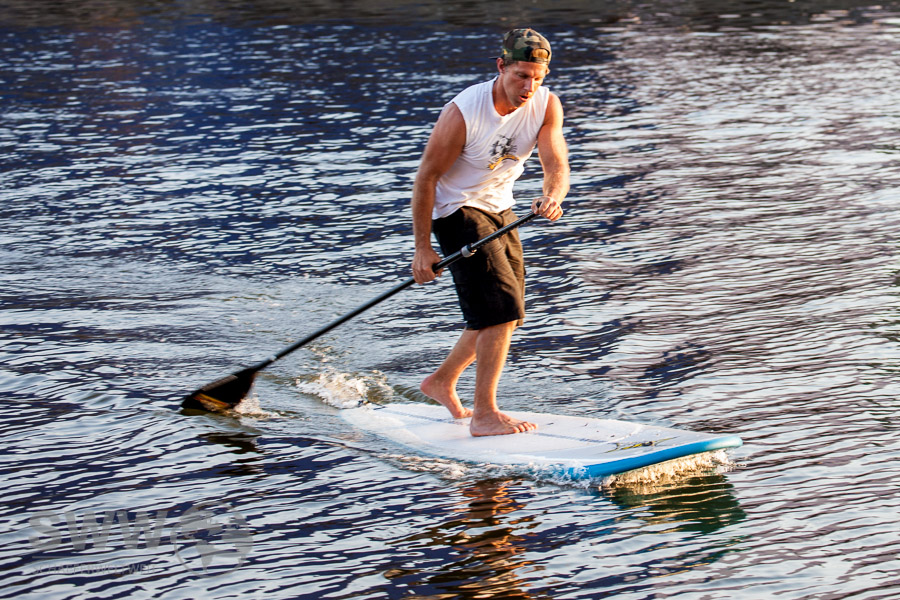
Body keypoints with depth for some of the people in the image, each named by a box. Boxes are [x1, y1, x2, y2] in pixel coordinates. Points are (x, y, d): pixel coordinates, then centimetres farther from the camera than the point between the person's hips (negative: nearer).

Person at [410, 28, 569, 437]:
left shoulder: (546, 105, -12)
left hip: (500, 208, 7)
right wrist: (422, 248, -17)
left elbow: (556, 165, -22)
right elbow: (426, 177, -19)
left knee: (504, 315, 15)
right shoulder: (463, 112, -27)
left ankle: (441, 382, 36)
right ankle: (484, 415, -10)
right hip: (457, 209, -7)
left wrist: (553, 197, -46)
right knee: (500, 310, -17)